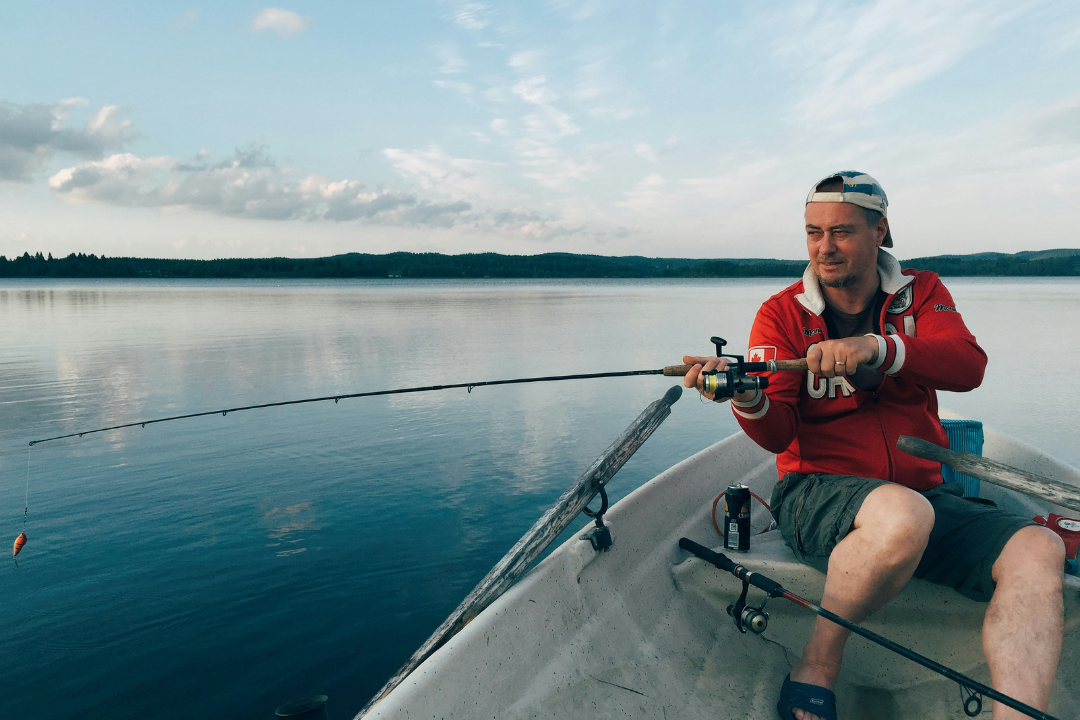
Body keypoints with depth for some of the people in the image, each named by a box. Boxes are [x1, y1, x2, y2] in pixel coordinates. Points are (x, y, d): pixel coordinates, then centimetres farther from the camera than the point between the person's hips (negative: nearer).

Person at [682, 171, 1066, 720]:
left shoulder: (921, 293, 11)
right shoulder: (783, 312, 3)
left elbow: (969, 367, -12)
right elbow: (779, 434, -8)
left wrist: (876, 346, -30)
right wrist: (748, 399, -32)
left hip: (925, 492, 4)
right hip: (817, 490, -3)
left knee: (1038, 549, -23)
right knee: (902, 514, -36)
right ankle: (816, 668, -14)